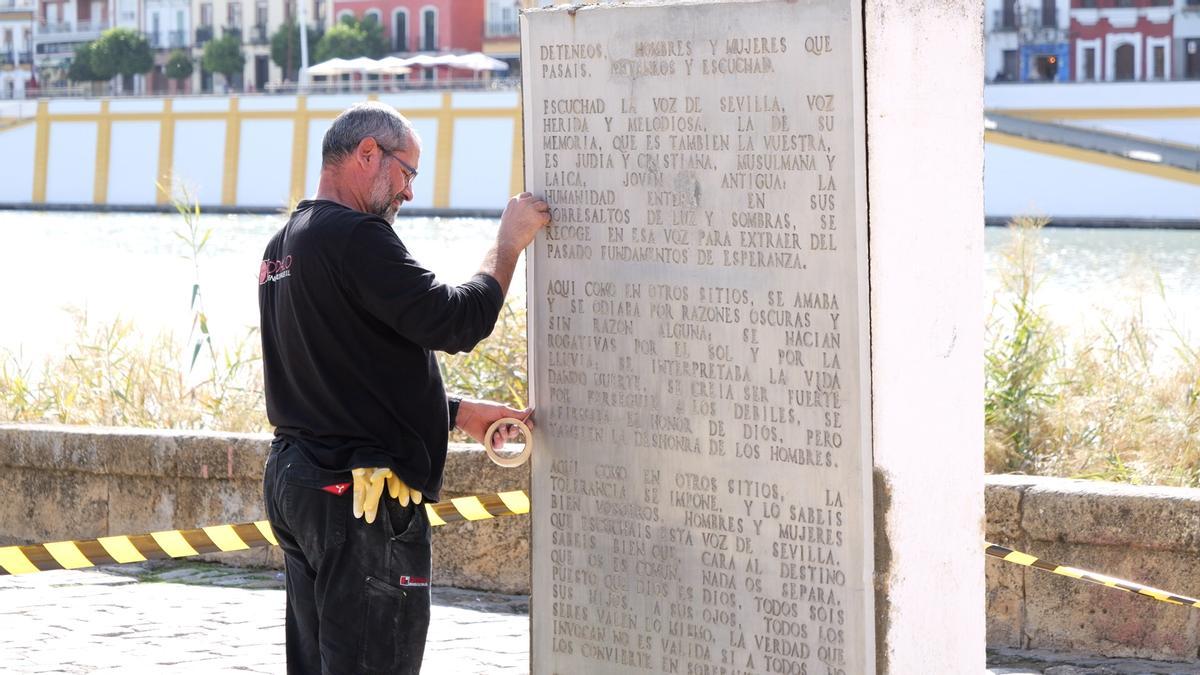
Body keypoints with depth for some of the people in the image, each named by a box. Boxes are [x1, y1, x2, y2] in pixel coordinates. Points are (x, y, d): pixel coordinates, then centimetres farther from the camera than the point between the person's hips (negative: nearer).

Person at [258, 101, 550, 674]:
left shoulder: (283, 246, 18)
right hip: (360, 495, -10)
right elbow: (455, 321, -20)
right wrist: (509, 243, -6)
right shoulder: (355, 237, -15)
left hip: (290, 479, 10)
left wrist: (455, 413, 19)